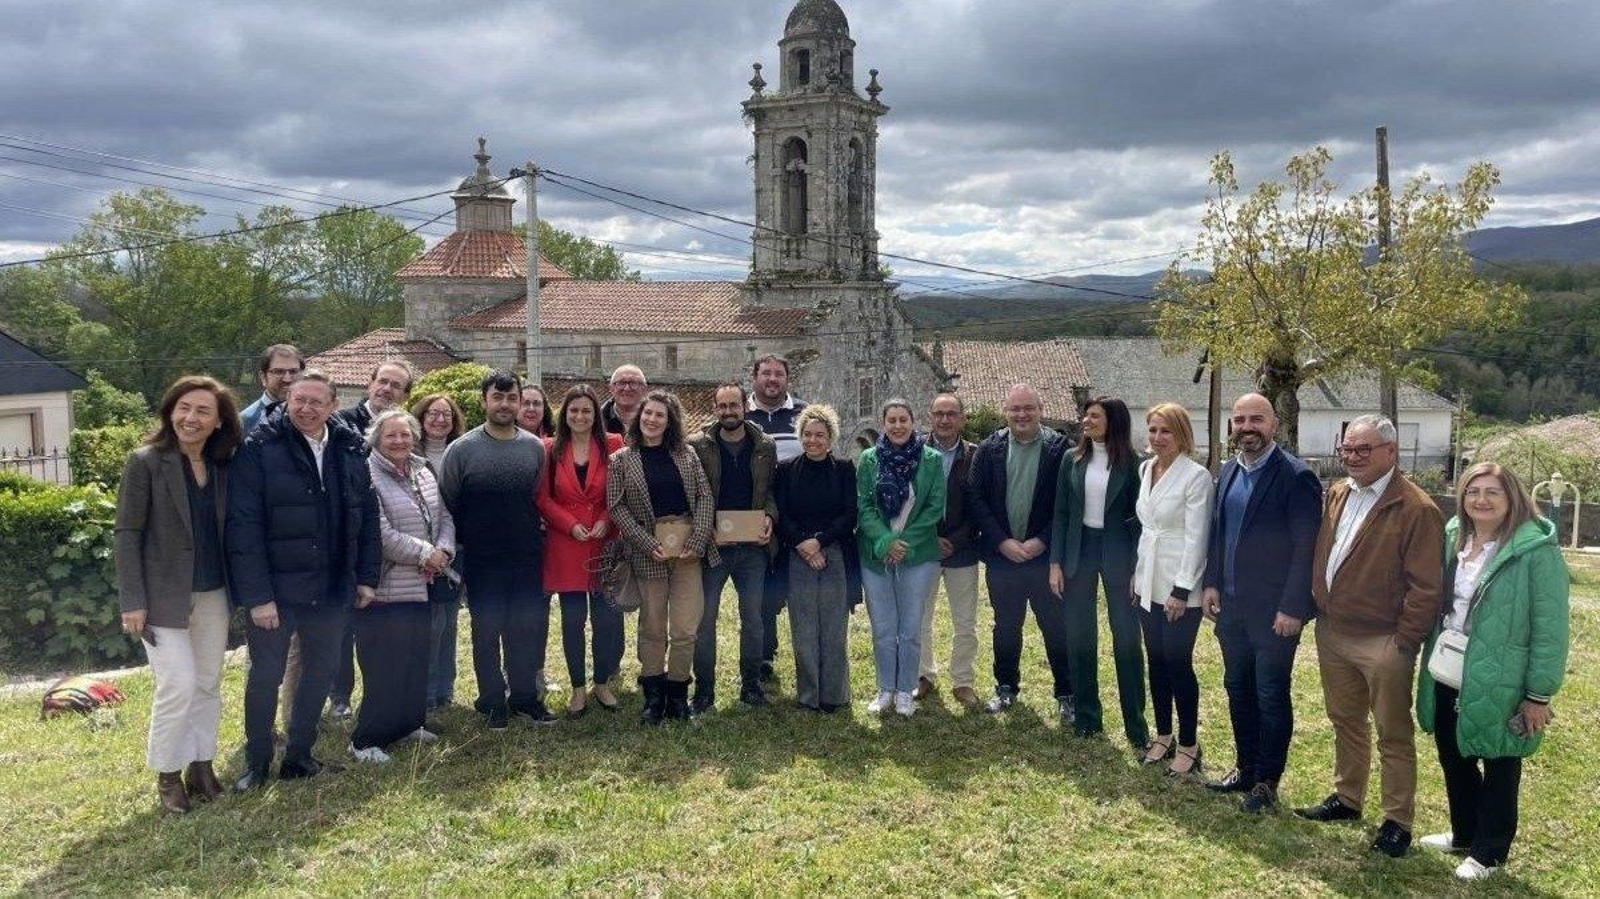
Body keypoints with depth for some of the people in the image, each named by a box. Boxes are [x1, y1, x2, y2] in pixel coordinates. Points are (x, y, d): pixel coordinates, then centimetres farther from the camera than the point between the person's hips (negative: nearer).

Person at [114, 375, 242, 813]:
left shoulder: (223, 465, 5)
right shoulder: (146, 462, -9)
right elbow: (127, 533, -10)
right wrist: (132, 602, -14)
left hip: (213, 594, 5)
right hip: (164, 595, -5)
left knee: (208, 684, 11)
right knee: (179, 684, -7)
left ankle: (201, 765, 24)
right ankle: (167, 774, 11)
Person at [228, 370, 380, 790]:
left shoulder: (350, 450, 4)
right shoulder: (258, 449, -11)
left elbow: (367, 516, 10)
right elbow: (243, 527, -16)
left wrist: (366, 576, 5)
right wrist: (257, 595, -19)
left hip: (333, 590, 5)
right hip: (275, 590, -5)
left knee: (321, 672, 15)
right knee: (265, 677, 7)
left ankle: (298, 755, 32)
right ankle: (256, 764, 25)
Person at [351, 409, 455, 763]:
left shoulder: (424, 474, 12)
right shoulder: (368, 476, -13)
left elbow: (445, 518, 14)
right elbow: (380, 534, -21)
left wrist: (442, 551, -5)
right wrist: (425, 553, -15)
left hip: (420, 586, 8)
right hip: (384, 590, -8)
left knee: (416, 660, 15)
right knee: (384, 668, -4)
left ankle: (409, 723, 31)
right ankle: (366, 740, 8)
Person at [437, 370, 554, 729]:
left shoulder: (535, 447, 3)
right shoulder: (462, 449, -5)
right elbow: (447, 504, 0)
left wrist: (536, 534, 6)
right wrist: (467, 542, 2)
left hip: (527, 558, 3)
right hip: (482, 561, -2)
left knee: (529, 628, 8)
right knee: (487, 631, 7)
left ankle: (525, 695, 24)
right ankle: (492, 701, 21)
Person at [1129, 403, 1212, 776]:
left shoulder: (1196, 475, -14)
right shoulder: (1145, 469, 7)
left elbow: (1196, 537, -16)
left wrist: (1182, 591, -17)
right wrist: (1137, 574, 12)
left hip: (1179, 588, -7)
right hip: (1148, 584, 7)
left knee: (1178, 663, 0)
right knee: (1156, 660, 13)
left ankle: (1188, 746, 13)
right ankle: (1163, 736, 26)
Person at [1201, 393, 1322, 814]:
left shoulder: (1296, 477, -14)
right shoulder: (1228, 472, 8)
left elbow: (1306, 549, -15)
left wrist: (1292, 608, -17)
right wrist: (1212, 584, 7)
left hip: (1274, 612, -7)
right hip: (1231, 605, 7)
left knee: (1271, 697, 5)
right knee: (1238, 690, 16)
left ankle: (1267, 782, 18)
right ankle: (1245, 769, 31)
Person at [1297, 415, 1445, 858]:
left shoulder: (1416, 509, -16)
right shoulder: (1337, 494, 8)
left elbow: (1426, 586, -16)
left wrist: (1404, 642, -15)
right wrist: (1319, 610, 11)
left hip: (1383, 643, -7)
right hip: (1332, 633, 7)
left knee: (1393, 735, 6)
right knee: (1345, 722, 20)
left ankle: (1397, 822, 18)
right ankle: (1346, 798, 36)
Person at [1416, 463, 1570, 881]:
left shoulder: (1536, 550, -15)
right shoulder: (1452, 538, 5)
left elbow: (1550, 627, -15)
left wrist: (1539, 693, -14)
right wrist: (1431, 663, 13)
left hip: (1498, 684, -6)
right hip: (1449, 677, 6)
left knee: (1498, 767, 10)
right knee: (1453, 758, 19)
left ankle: (1489, 851, 27)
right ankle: (1463, 833, 39)